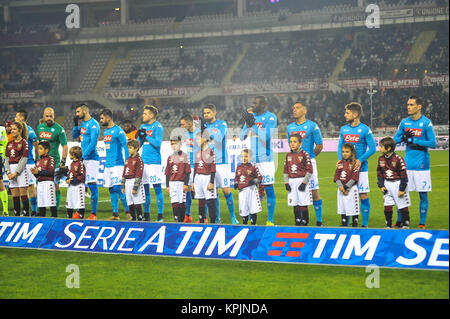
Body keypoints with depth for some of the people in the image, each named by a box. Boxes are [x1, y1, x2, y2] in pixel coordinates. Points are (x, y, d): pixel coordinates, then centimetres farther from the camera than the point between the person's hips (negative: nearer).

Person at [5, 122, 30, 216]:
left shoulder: (24, 143, -5)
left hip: (21, 169, -6)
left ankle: (26, 214, -1)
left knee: (23, 194, -5)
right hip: (11, 171, 6)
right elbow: (6, 159, 11)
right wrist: (8, 172, -2)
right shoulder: (9, 144, 13)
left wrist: (16, 173, -12)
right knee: (15, 196, 6)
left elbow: (24, 159, -10)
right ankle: (16, 215, 11)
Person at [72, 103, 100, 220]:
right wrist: (76, 125, 8)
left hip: (91, 158, -9)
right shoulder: (82, 123, 14)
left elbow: (93, 143, -18)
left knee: (92, 185, -7)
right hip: (82, 159, 9)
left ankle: (94, 214, -4)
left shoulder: (93, 125, -12)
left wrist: (83, 157, -20)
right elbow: (75, 136, 24)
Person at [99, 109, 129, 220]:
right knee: (111, 190, 7)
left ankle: (128, 211, -3)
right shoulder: (105, 132, 15)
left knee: (118, 189, -13)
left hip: (117, 164, -8)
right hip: (108, 165, 8)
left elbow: (125, 148, -11)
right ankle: (115, 214, 11)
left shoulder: (118, 131, -11)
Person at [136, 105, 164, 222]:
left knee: (157, 188, -7)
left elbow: (158, 143, -16)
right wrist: (140, 137, -3)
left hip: (154, 161, -7)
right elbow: (139, 144, 16)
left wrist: (146, 136, -13)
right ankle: (146, 214, 17)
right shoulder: (143, 126, 15)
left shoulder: (158, 127, -5)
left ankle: (160, 216, -5)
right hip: (143, 161, 7)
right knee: (145, 188, 9)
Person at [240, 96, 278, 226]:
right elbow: (242, 137, 10)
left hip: (265, 159, -6)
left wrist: (252, 124, -18)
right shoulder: (252, 116, 12)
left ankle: (270, 220, 2)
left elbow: (265, 136, -17)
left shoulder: (270, 117, -5)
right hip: (251, 159, 6)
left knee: (268, 189, -3)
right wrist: (247, 125, -7)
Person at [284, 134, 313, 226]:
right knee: (295, 205, 8)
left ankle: (304, 222, 4)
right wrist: (286, 183, 5)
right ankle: (297, 223, 15)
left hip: (302, 181, -5)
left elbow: (309, 171, -9)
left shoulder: (304, 155, -8)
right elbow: (286, 171, 14)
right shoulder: (288, 155, 10)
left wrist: (304, 183, -13)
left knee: (303, 205, -3)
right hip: (292, 182, 5)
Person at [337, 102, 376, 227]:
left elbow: (372, 148, -6)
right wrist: (341, 159, -4)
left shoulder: (365, 130, -5)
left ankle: (364, 224, 4)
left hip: (361, 167, -4)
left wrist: (360, 160, -16)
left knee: (363, 196, -3)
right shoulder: (343, 129, 10)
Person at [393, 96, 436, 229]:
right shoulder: (404, 122, 9)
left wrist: (414, 140, -13)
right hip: (407, 163, 4)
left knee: (423, 194, 1)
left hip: (421, 164, -4)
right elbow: (395, 139, 13)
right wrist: (404, 137, -8)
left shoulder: (426, 123, -6)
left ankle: (422, 223, 8)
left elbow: (433, 143, -9)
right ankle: (399, 222, 14)